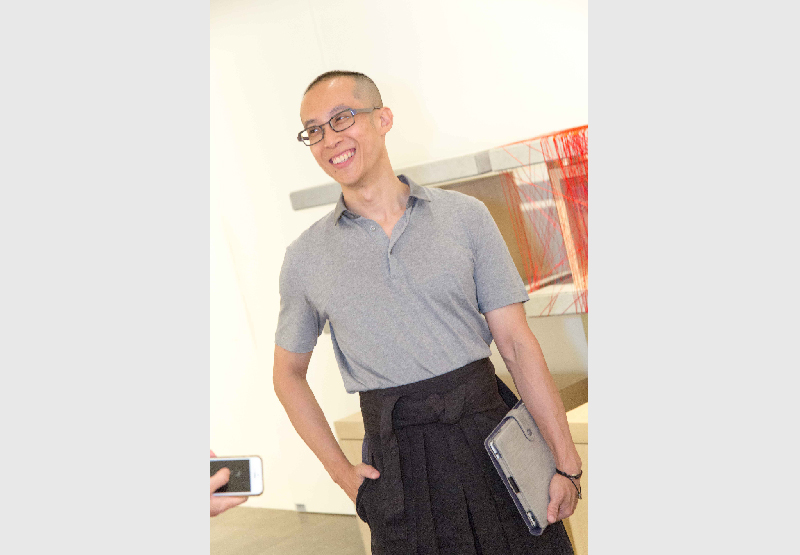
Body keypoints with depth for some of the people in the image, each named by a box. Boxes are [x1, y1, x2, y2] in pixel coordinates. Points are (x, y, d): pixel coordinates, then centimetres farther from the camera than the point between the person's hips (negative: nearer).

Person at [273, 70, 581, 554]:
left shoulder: (464, 215, 1)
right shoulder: (306, 257, 3)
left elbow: (516, 341, -1)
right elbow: (288, 373, 13)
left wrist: (567, 462, -4)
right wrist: (341, 472, 3)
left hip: (492, 440, 0)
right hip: (398, 464, 0)